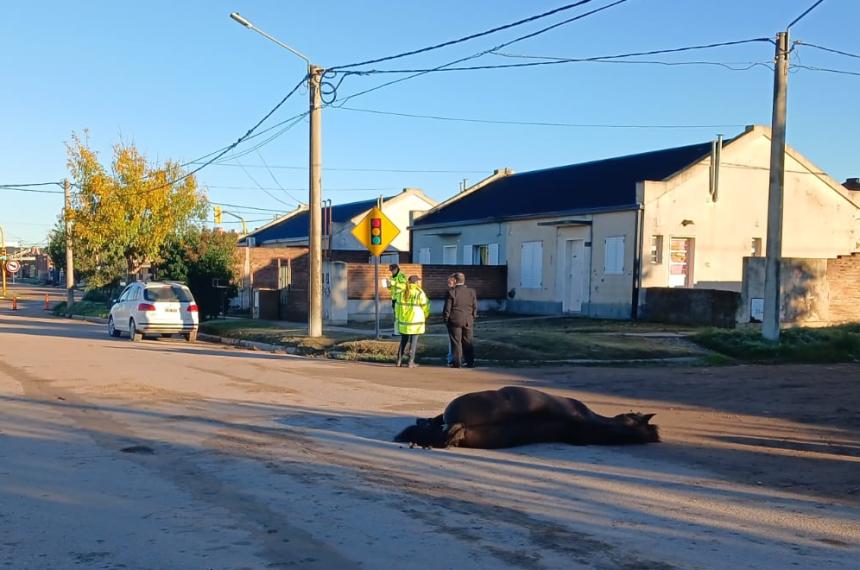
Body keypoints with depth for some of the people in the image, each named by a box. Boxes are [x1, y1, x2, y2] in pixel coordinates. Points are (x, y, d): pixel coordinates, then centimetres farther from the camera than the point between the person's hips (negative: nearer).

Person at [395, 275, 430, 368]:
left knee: (403, 341, 15)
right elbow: (425, 307, -4)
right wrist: (425, 316, 17)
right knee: (413, 342, 2)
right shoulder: (420, 293, -11)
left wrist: (398, 319, 18)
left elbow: (398, 307, 6)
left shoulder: (402, 293, 1)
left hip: (404, 322, 4)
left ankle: (399, 361, 14)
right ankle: (411, 362, 2)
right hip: (416, 322, -4)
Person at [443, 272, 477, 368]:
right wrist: (472, 318, 18)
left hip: (455, 321, -4)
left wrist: (445, 319, 3)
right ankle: (470, 362, 12)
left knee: (456, 342, 2)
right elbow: (475, 307, 7)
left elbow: (447, 308, -8)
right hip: (468, 321, 4)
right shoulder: (471, 292, 2)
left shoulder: (451, 292, -10)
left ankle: (457, 363, 2)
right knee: (467, 342, 11)